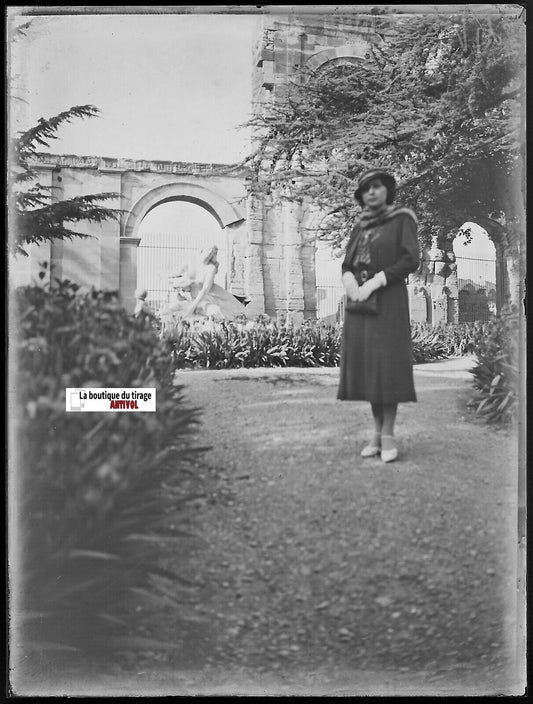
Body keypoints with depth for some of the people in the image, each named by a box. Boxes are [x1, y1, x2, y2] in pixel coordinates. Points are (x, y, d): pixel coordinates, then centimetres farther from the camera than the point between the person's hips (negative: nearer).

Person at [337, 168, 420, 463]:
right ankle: (378, 433, 8)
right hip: (360, 303, 5)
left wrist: (373, 283, -19)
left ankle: (389, 435, -4)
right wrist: (350, 284, -12)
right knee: (366, 366, 2)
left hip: (388, 303, -5)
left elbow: (411, 261, -11)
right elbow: (347, 266, 11)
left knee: (386, 366, -11)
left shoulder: (403, 220, 0)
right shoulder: (360, 228, 17)